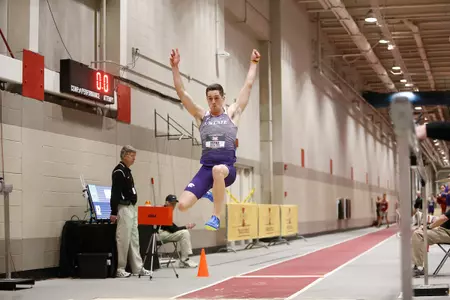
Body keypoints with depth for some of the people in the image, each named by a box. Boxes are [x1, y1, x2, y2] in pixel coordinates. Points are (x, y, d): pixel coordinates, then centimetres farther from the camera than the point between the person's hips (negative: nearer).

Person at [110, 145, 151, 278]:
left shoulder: (127, 171, 17)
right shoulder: (119, 171, -12)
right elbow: (115, 193, -18)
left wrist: (133, 207, 18)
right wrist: (113, 212, -22)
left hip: (132, 208, 10)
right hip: (124, 208, -10)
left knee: (134, 239, 10)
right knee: (123, 239, -7)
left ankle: (138, 268, 13)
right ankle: (120, 269, -1)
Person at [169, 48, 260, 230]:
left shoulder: (232, 114, 10)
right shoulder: (201, 116, 12)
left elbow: (248, 86, 10)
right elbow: (181, 92, 5)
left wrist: (253, 63, 12)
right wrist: (175, 67, -3)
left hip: (227, 168, -3)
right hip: (206, 168, 3)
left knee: (218, 170, -42)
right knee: (182, 205, -14)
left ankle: (216, 218, -29)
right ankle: (207, 196, 23)